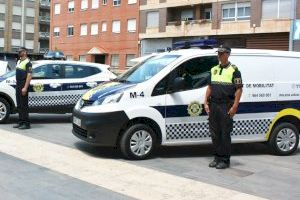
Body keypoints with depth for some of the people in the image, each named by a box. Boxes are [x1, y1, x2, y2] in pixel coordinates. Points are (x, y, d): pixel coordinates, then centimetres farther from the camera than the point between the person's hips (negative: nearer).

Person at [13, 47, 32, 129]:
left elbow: (29, 75, -18)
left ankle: (26, 124, -4)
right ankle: (21, 122, 18)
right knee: (19, 105, 11)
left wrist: (25, 87, -24)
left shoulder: (27, 62, -10)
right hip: (18, 85, 9)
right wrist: (18, 85, 14)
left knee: (24, 105, -8)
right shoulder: (19, 61, 18)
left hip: (23, 86, -9)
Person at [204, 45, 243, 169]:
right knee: (214, 133, 10)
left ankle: (225, 160, 9)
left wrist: (234, 107, -16)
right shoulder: (214, 70, 14)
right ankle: (217, 158, 22)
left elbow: (239, 89, -9)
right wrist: (206, 102, 8)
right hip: (213, 105, 6)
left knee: (225, 134, -1)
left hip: (226, 106, -6)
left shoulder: (234, 70, -5)